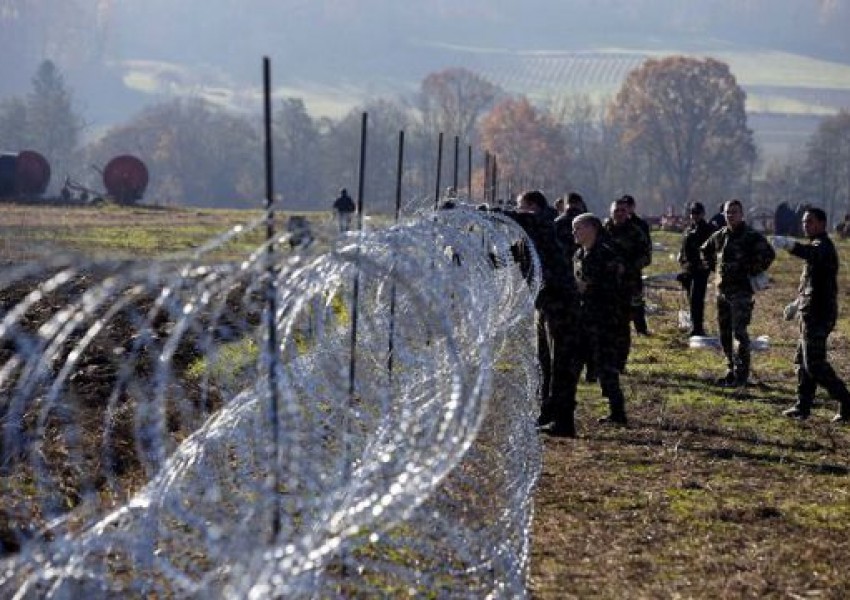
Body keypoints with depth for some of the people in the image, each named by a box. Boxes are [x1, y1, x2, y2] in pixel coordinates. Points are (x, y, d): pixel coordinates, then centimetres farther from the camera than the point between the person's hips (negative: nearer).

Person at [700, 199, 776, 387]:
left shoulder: (751, 236, -9)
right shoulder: (719, 235, 11)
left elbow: (768, 253, -21)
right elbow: (705, 250, 29)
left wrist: (753, 272, -16)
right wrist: (713, 267, 16)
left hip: (741, 291, -7)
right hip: (722, 290, 7)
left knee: (739, 332, -10)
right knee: (724, 334, 11)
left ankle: (741, 374, -5)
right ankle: (731, 370, 21)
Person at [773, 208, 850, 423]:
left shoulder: (823, 245, -14)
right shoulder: (817, 246, 20)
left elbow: (811, 254, -42)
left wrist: (791, 245, -60)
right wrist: (797, 304, 28)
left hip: (818, 315, -11)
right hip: (811, 314, 11)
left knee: (814, 364, -11)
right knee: (802, 361, 15)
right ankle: (803, 406, 20)